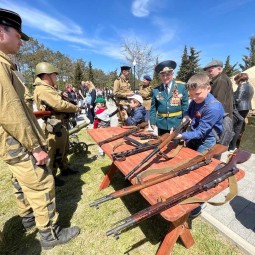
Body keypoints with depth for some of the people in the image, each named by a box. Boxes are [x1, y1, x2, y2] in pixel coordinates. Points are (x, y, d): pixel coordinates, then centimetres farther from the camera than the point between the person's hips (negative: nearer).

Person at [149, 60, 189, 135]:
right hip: (162, 125, 1)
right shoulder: (155, 90, 1)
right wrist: (153, 122, -3)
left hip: (177, 124, -1)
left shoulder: (182, 87, -1)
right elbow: (153, 108, 4)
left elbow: (185, 107, 1)